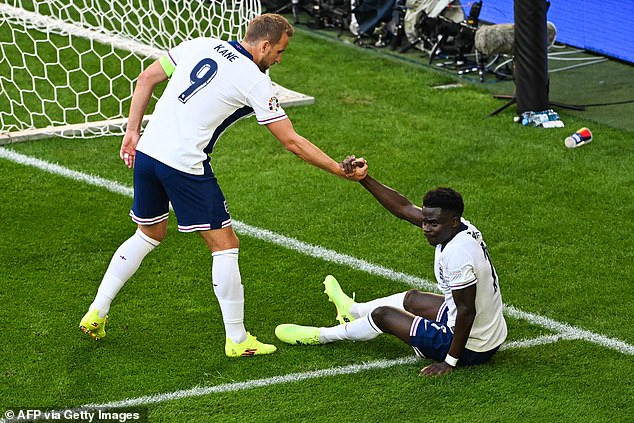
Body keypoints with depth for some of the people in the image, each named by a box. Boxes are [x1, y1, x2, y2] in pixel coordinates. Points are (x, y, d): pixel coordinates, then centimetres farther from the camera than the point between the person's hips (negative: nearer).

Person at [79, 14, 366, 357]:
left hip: (147, 151, 7)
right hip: (184, 166, -7)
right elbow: (292, 141, -4)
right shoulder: (255, 82, -5)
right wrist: (340, 171, 4)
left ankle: (96, 313, 28)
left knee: (149, 234, 26)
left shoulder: (200, 46, 11)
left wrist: (133, 131, 20)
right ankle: (237, 340, 10)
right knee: (225, 246, 6)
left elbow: (147, 78, 14)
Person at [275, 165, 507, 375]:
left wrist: (450, 362, -21)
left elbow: (467, 311, -28)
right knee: (412, 299, 30)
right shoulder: (460, 226, -3)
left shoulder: (458, 254, -30)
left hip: (470, 347, -8)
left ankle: (321, 336, 32)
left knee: (382, 315, 7)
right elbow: (404, 208, 3)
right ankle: (353, 310, 58)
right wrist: (363, 178, 0)